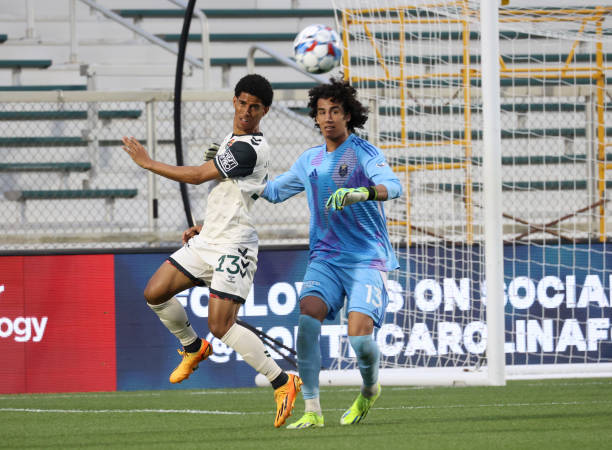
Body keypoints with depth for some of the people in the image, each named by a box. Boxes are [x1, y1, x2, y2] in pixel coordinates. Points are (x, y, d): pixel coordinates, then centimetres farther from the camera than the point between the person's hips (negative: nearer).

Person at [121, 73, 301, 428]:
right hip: (208, 240, 9)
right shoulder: (234, 141, 15)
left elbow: (197, 176, -15)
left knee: (221, 326, -15)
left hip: (233, 247, -9)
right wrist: (202, 227, 20)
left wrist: (147, 162, -6)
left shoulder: (248, 148, -18)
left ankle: (283, 382, -9)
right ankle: (194, 348, 26)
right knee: (155, 293, 5)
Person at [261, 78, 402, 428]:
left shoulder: (365, 153, -5)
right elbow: (274, 191, 30)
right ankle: (312, 410, -17)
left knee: (360, 336, -18)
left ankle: (370, 389, 17)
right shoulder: (310, 160, 14)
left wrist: (362, 193, -43)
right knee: (308, 318, -22)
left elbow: (393, 186, -23)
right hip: (326, 258, 5)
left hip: (367, 258, -5)